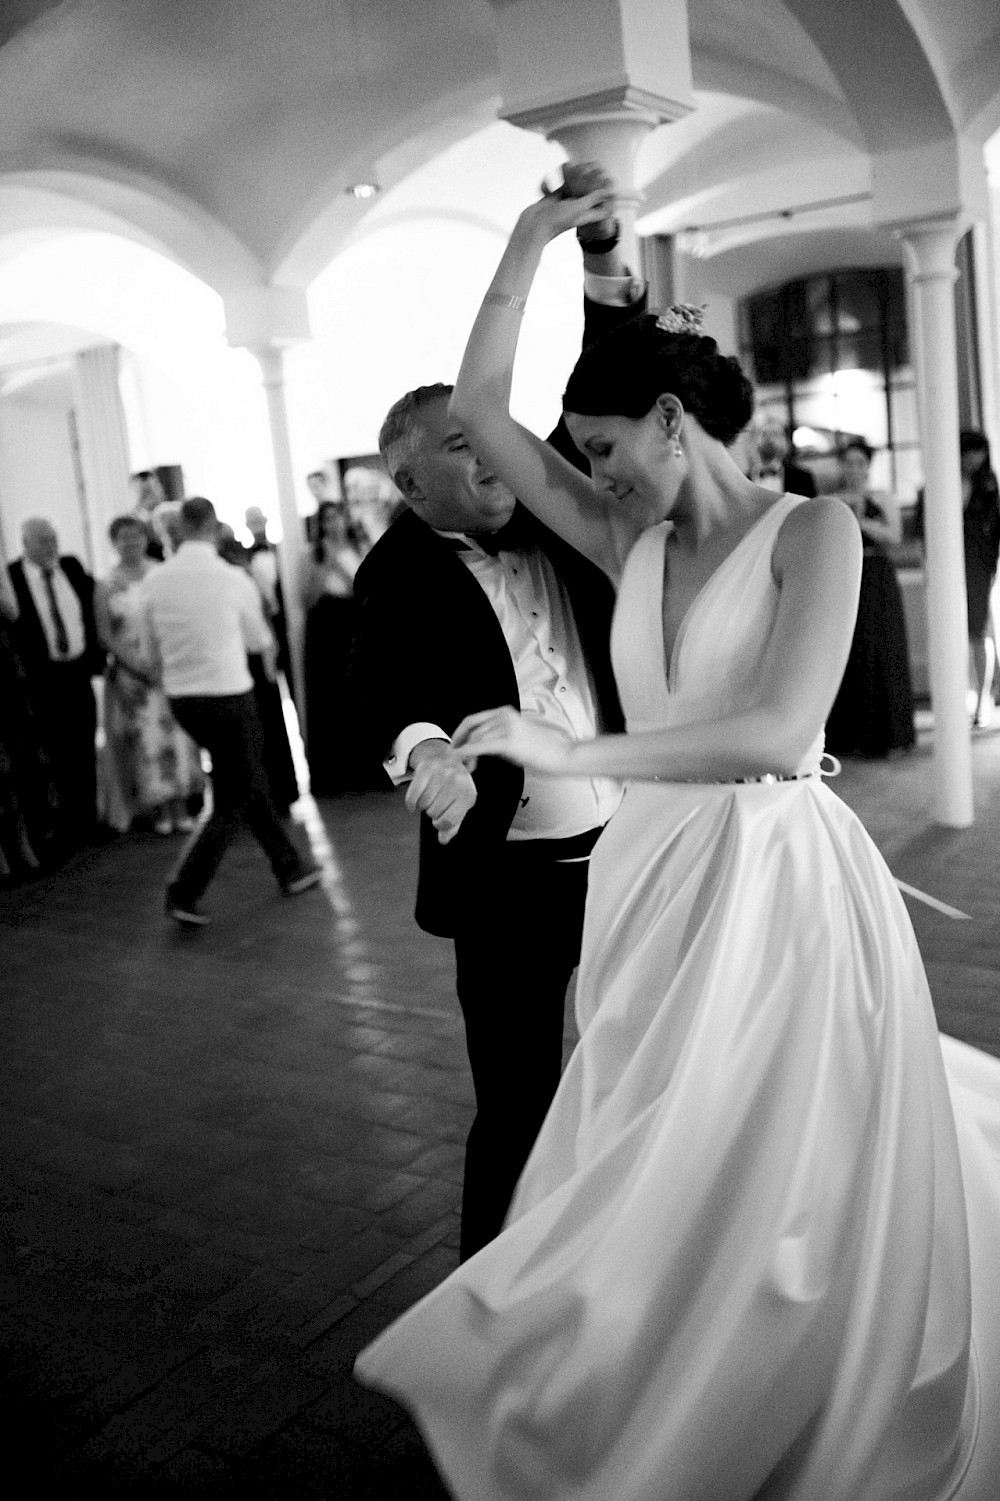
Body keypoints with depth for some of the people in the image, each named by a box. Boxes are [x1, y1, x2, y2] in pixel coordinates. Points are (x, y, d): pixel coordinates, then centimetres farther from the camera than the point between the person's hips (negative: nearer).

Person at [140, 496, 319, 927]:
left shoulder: (154, 580, -3)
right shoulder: (233, 579, -13)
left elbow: (156, 639, 9)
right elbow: (259, 640, 4)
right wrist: (268, 649, 25)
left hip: (180, 698, 6)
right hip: (229, 697, -6)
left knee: (251, 781, 20)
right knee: (231, 803, 6)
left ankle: (290, 870, 31)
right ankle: (183, 892, -1)